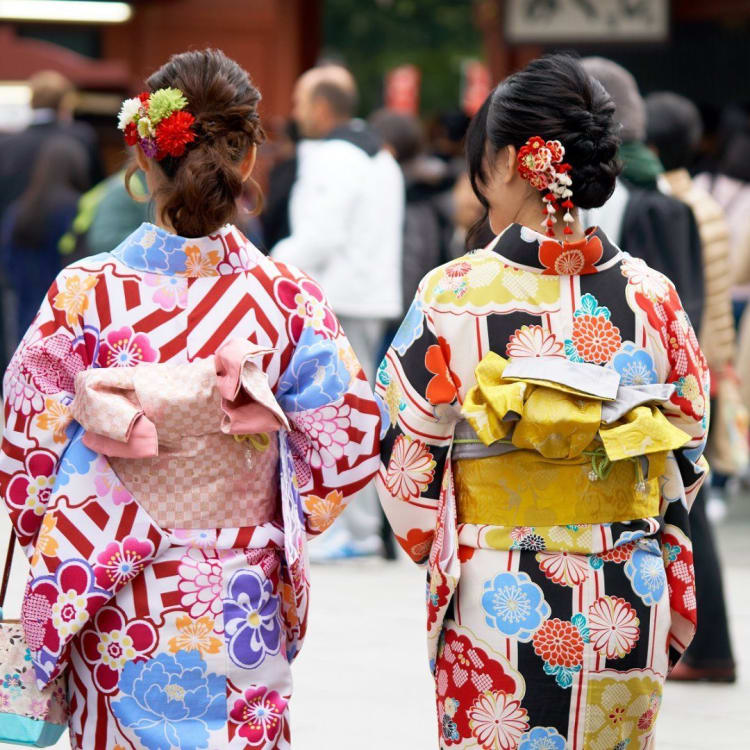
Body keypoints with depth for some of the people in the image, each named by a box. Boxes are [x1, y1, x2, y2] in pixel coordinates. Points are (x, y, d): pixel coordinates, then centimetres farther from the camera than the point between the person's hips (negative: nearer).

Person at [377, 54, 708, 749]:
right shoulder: (651, 295, -3)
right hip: (628, 610, 3)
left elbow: (404, 452, -4)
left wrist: (439, 551, 14)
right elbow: (688, 453, 7)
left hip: (498, 607, -3)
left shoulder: (453, 294, -11)